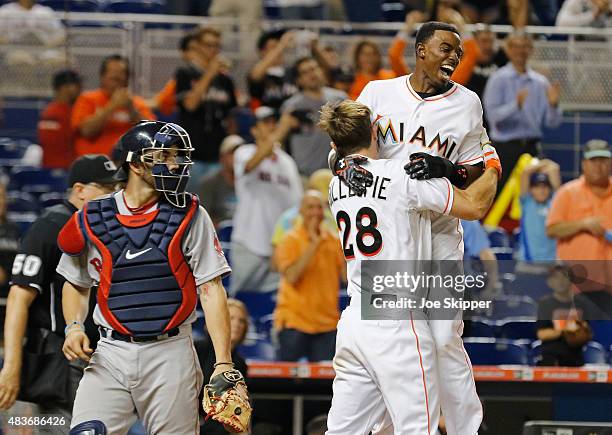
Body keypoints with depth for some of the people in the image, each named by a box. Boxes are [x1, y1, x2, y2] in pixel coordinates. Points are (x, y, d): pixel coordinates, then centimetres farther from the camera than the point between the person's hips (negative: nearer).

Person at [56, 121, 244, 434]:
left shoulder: (190, 217, 1)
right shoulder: (92, 220, 4)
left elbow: (211, 290, -2)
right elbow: (77, 284, 19)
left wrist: (223, 362, -9)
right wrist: (74, 327, -1)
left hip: (169, 353, -1)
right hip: (110, 355, 1)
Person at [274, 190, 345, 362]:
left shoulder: (334, 241, 8)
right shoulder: (290, 241, -4)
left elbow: (346, 276, 5)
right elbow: (291, 276, -17)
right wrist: (314, 244, -18)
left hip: (327, 324, 3)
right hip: (295, 322, -3)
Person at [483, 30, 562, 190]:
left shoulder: (540, 82, 12)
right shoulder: (498, 79, 2)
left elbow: (552, 123, 8)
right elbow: (492, 115, -11)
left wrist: (553, 105, -12)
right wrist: (516, 105, -24)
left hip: (532, 147, 4)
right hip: (506, 148, -4)